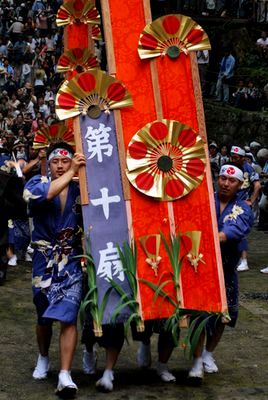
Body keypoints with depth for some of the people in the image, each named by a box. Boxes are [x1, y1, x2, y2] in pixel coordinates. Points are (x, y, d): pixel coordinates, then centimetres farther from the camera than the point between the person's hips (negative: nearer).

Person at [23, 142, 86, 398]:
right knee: (44, 318, 15)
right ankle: (43, 358, 41)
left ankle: (65, 375, -11)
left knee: (67, 318, -11)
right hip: (45, 262, 1)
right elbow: (41, 195, -25)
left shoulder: (80, 189, 2)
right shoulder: (37, 183, -1)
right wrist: (72, 173, -25)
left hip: (72, 262, -1)